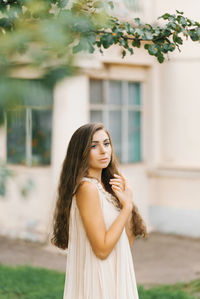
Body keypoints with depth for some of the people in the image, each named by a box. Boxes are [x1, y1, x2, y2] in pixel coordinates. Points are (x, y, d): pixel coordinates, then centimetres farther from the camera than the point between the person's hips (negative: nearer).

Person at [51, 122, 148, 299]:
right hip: (97, 283, -8)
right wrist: (127, 206, -17)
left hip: (113, 278, 9)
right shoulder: (87, 188, -18)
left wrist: (127, 203, -6)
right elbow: (102, 249, -22)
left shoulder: (104, 185, 8)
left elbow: (127, 242, 7)